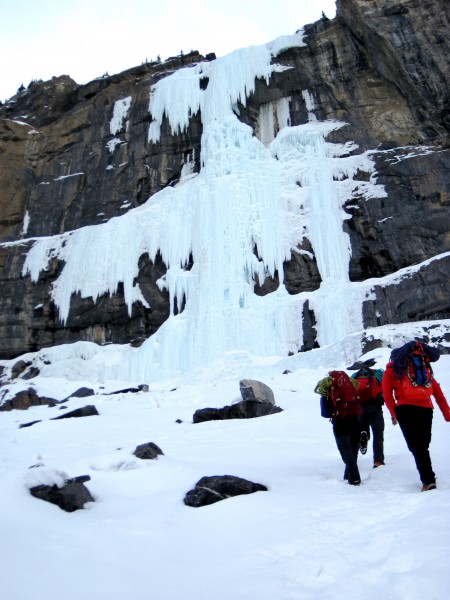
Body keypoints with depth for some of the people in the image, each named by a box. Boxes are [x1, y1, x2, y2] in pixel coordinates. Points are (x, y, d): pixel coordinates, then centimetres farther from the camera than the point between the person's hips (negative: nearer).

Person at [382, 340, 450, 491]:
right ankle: (428, 477, 17)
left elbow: (387, 393, 3)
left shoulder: (393, 368, 13)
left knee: (416, 446, -3)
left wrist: (394, 414, 7)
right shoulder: (425, 367, 22)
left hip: (405, 409, -4)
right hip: (426, 409, 4)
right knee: (423, 446, 15)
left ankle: (428, 480, -11)